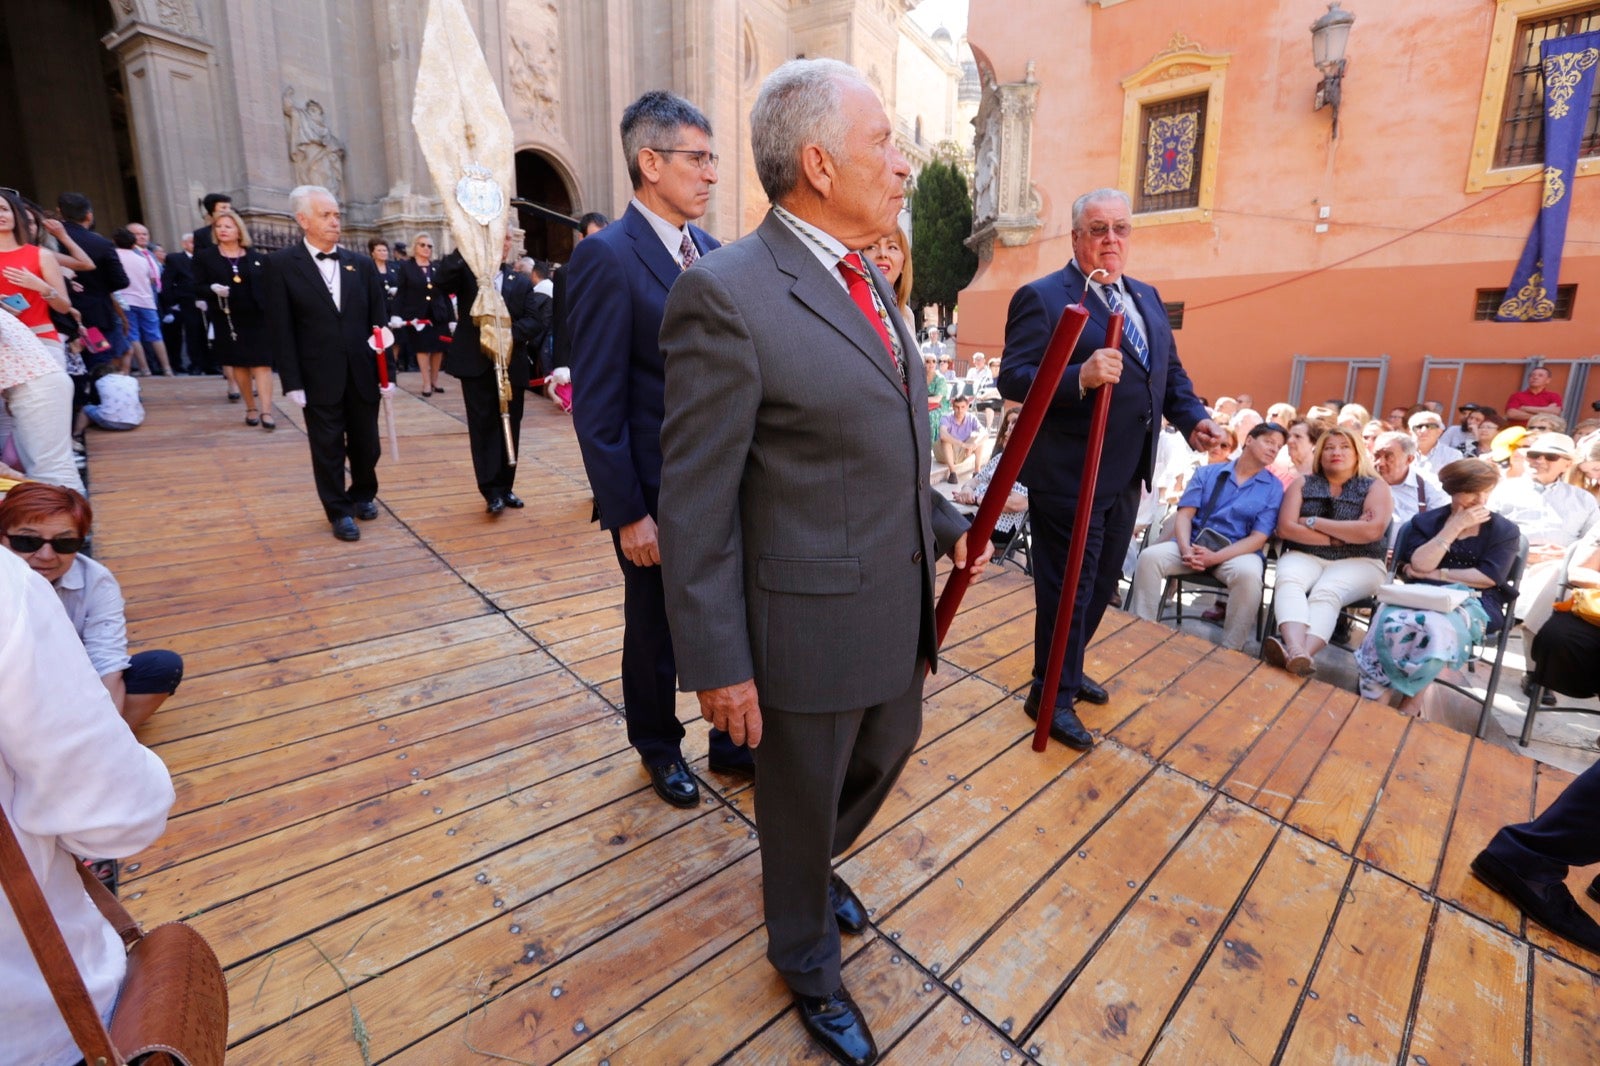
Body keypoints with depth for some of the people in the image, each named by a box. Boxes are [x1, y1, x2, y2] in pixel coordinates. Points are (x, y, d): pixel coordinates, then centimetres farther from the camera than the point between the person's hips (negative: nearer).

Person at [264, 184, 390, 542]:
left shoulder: (362, 264, 7)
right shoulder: (282, 264, -2)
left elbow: (378, 323, 6)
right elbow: (281, 329, -5)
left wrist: (387, 371, 2)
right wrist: (292, 381, -10)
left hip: (363, 374, 3)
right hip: (319, 378, -2)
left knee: (366, 444, 12)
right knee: (328, 449, 6)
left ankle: (363, 494, 36)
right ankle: (339, 512, 20)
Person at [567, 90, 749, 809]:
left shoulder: (712, 253, 8)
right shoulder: (606, 257, -13)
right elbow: (596, 405, -16)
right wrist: (627, 513, -17)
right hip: (658, 497, -6)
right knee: (657, 633, 15)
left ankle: (734, 742, 38)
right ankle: (659, 749, 40)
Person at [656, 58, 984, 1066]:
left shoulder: (868, 280, 8)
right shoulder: (727, 296, -19)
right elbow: (696, 501, -18)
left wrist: (946, 522, 12)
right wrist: (718, 664, -15)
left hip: (900, 601, 8)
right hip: (811, 617, -8)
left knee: (889, 747, 27)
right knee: (803, 800, 15)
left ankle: (815, 860, 59)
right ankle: (808, 964, 47)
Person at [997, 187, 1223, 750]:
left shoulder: (1147, 298, 15)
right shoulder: (1042, 296, -9)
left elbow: (1171, 370, 19)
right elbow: (1012, 378, -18)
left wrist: (1194, 419, 2)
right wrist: (1080, 377, -33)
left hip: (1126, 474, 8)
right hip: (1067, 475, -8)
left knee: (1102, 583, 19)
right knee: (1067, 586, 1)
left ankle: (1066, 669, 38)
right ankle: (1052, 694, 18)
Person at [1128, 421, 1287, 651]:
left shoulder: (1274, 488, 7)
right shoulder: (1207, 473, 12)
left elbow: (1258, 537, -3)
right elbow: (1184, 515, 2)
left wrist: (1214, 557, -18)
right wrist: (1186, 549, -18)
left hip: (1239, 551, -1)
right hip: (1194, 544, 2)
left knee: (1249, 575, -36)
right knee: (1149, 557, -26)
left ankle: (1230, 651, -24)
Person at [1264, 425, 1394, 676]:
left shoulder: (1375, 486, 8)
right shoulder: (1303, 484, 12)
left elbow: (1372, 530, -11)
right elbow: (1285, 528, -2)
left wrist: (1314, 522, -7)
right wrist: (1342, 535, -7)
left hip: (1357, 562, -1)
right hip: (1305, 556, 1)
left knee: (1325, 593, -33)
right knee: (1288, 581, -33)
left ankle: (1295, 654, -56)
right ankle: (1298, 652, -55)